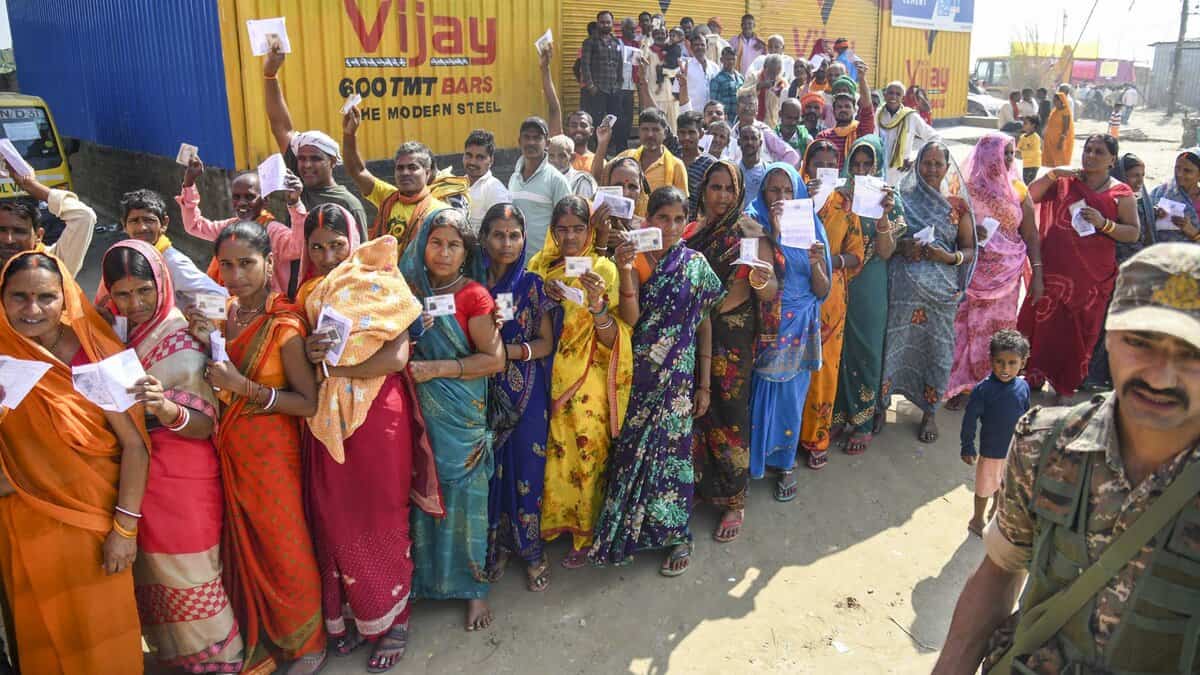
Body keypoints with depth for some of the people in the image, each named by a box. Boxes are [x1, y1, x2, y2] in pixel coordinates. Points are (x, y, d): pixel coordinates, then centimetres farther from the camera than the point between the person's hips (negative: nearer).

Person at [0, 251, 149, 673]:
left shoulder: (97, 354, -13)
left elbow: (134, 443, -13)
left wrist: (125, 526, -15)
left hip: (96, 516, -3)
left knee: (103, 633, 10)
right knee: (42, 633, 19)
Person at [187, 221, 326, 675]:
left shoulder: (285, 324, -17)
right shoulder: (225, 311, 2)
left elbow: (309, 403, -19)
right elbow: (219, 383, 8)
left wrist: (244, 386, -25)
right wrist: (209, 344, -9)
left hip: (271, 452, -6)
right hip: (229, 449, 6)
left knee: (284, 552, 6)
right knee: (244, 548, 17)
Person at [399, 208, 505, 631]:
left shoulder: (474, 295, -6)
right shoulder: (409, 289, 8)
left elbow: (494, 359, -12)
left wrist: (438, 368, -15)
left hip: (461, 416, -4)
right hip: (418, 411, 4)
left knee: (462, 494, 2)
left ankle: (473, 588, 16)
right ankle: (425, 578, 25)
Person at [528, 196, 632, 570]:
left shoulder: (603, 268, -5)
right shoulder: (539, 266, 5)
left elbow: (612, 338, -9)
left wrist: (597, 303, -27)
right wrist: (543, 298, -11)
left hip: (587, 384, -3)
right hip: (547, 379, 3)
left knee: (585, 454, 2)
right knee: (550, 452, 8)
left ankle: (584, 532, 21)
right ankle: (551, 522, 28)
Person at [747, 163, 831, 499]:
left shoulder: (810, 227, 4)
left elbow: (823, 291, 2)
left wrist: (816, 264, -18)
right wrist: (774, 232, -20)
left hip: (800, 326, 2)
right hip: (765, 326, -2)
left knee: (791, 393, 7)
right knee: (763, 391, 4)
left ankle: (785, 463, 24)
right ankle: (756, 456, 23)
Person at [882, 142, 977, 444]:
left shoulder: (957, 204, 9)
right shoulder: (902, 199, 7)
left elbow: (969, 250, 9)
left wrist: (950, 257, -11)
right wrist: (901, 246, -12)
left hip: (941, 289, 1)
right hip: (903, 286, -1)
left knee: (936, 345, 4)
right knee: (894, 342, -2)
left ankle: (929, 412, 20)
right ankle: (881, 403, 13)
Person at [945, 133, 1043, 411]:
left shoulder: (1018, 190, 5)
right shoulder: (966, 189, -2)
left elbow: (1031, 236, 6)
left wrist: (1037, 273, 0)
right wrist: (971, 233, -18)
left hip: (1007, 274, 2)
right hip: (972, 272, -2)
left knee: (999, 329, 5)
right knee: (968, 326, -2)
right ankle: (962, 386, 10)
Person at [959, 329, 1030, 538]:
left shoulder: (1023, 387, -11)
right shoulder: (983, 389, -24)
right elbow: (970, 419, -16)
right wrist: (967, 447, -12)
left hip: (1016, 449, 4)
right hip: (990, 450, -4)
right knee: (985, 487, 15)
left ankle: (996, 512, 51)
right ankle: (977, 520, 38)